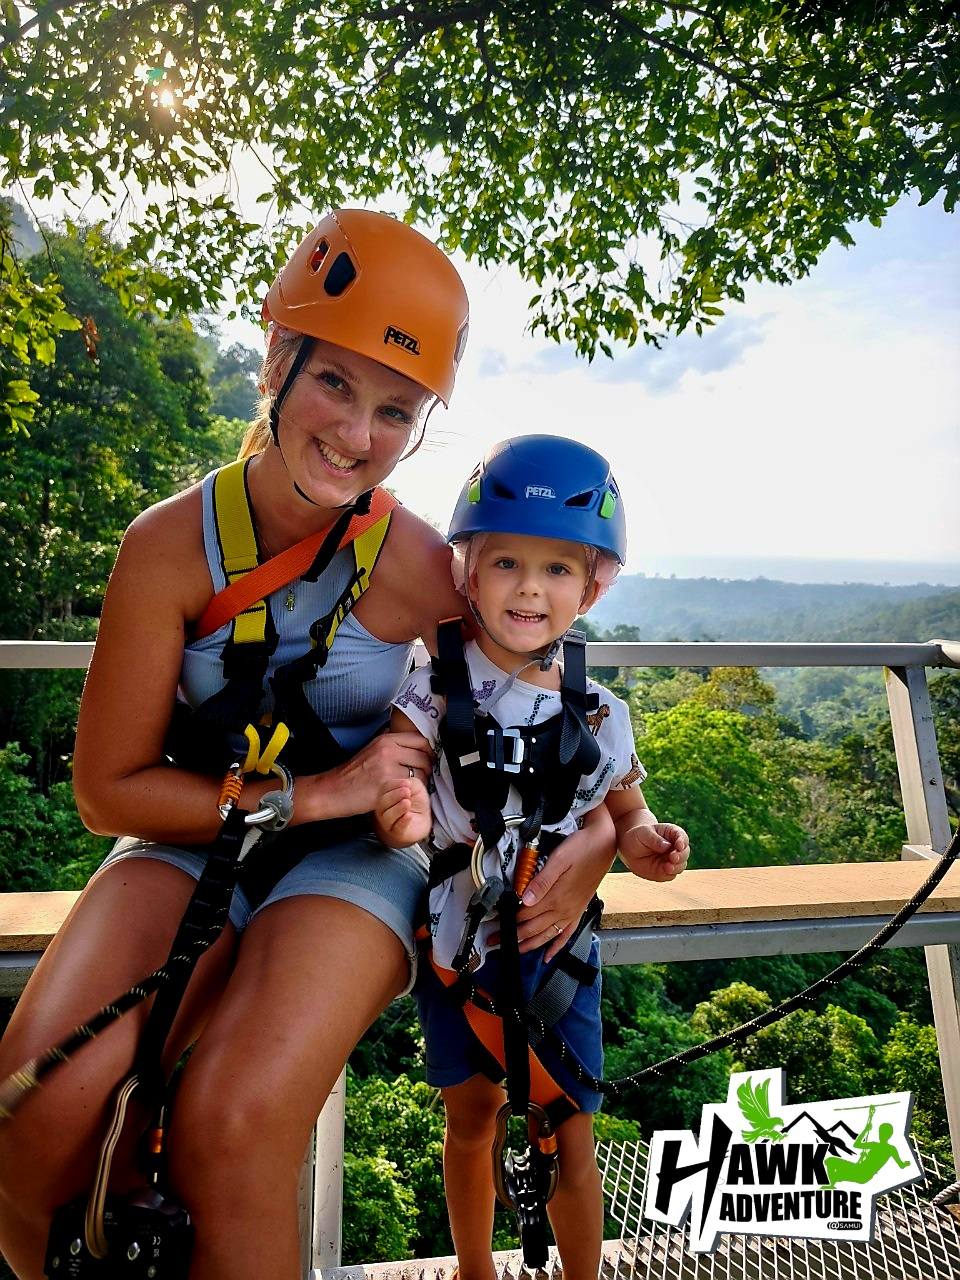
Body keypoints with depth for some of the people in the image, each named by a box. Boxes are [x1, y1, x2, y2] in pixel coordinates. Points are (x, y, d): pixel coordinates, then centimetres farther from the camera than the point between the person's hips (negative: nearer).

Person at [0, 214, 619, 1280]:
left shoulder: (419, 567, -14)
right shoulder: (172, 543, -12)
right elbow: (110, 787, -9)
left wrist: (603, 830, -11)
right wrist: (311, 793, -18)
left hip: (356, 858, -1)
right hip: (193, 841, 2)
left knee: (232, 1130, -26)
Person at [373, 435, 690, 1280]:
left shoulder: (599, 715, -9)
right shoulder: (436, 693, -16)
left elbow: (624, 808, 6)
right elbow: (390, 782, -18)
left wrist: (642, 840, -15)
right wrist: (403, 819, -40)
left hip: (558, 945, 1)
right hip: (456, 942, 0)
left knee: (569, 1139, 9)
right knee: (473, 1113, 19)